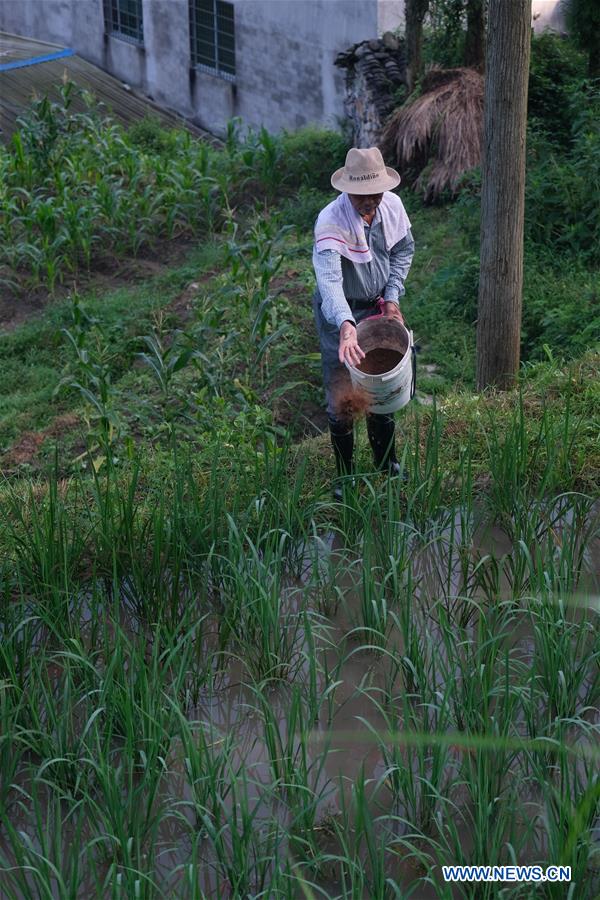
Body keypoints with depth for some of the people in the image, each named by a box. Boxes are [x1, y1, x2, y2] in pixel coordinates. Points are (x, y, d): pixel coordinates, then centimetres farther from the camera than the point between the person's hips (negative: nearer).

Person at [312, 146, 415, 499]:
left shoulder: (392, 205, -12)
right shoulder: (331, 221, -31)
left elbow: (404, 249, 6)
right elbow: (329, 279, -44)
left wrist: (393, 296, -6)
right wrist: (346, 324, -60)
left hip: (380, 307, 5)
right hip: (340, 314, -5)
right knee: (342, 397, 2)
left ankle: (388, 463, 38)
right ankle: (345, 477, 21)